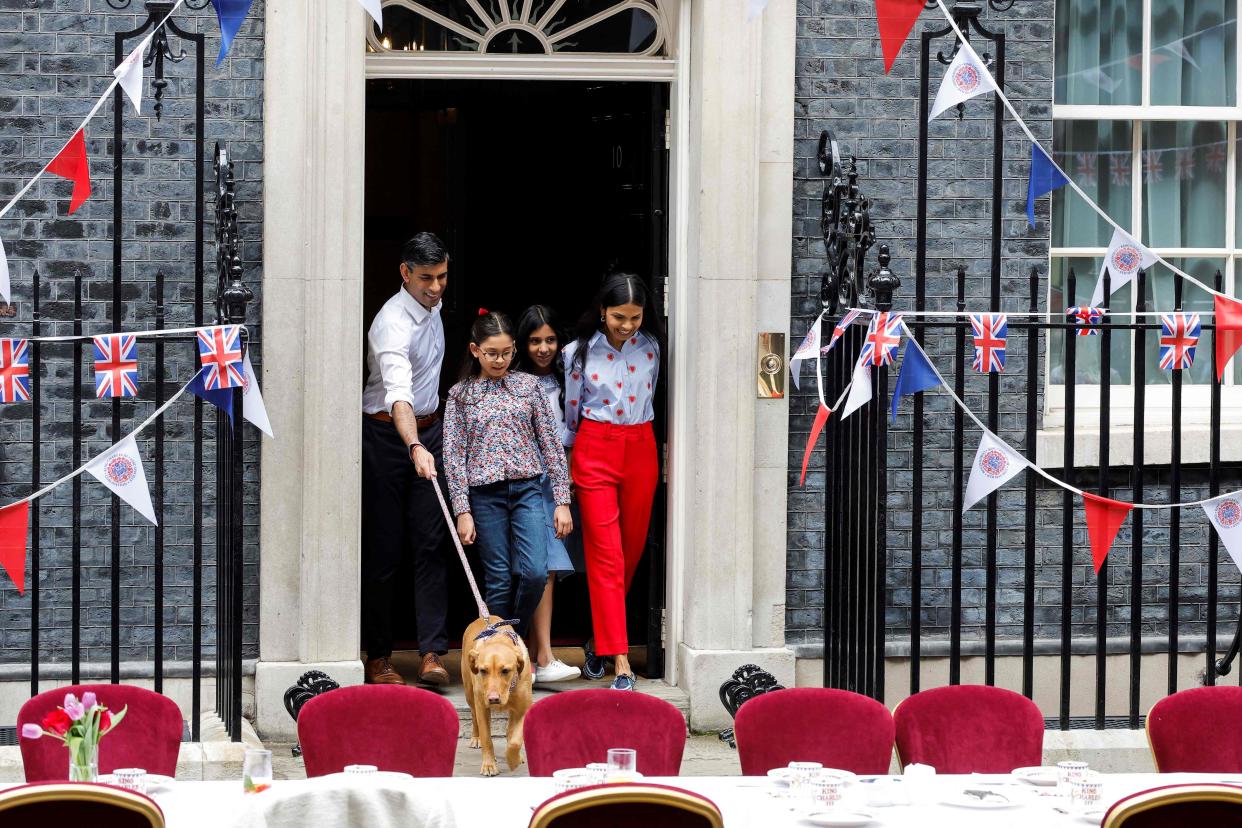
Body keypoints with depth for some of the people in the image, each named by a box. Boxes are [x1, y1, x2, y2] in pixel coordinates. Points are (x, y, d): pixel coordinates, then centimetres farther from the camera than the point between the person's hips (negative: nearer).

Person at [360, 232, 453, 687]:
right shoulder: (393, 322, -21)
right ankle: (378, 657, 6)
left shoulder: (433, 307, 6)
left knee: (431, 544, -2)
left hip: (429, 430, 7)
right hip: (388, 434, -7)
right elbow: (398, 392, -37)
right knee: (384, 550, -2)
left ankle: (432, 653, -6)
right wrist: (415, 448, -52)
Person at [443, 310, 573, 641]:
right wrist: (462, 512, -4)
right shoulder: (460, 395, 4)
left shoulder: (527, 385, 7)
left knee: (534, 572, -12)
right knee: (499, 581, 0)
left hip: (527, 489, 1)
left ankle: (516, 641, 10)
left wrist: (562, 500, 3)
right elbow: (454, 455, 2)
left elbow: (551, 443, 7)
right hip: (485, 493, -1)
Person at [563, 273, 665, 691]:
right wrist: (570, 455, 12)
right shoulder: (580, 352, -4)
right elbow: (570, 412, 6)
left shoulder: (651, 348, 3)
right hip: (595, 450, -3)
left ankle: (601, 641, 27)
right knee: (606, 556, -8)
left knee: (631, 551, 8)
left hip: (640, 449, 3)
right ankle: (620, 662, -12)